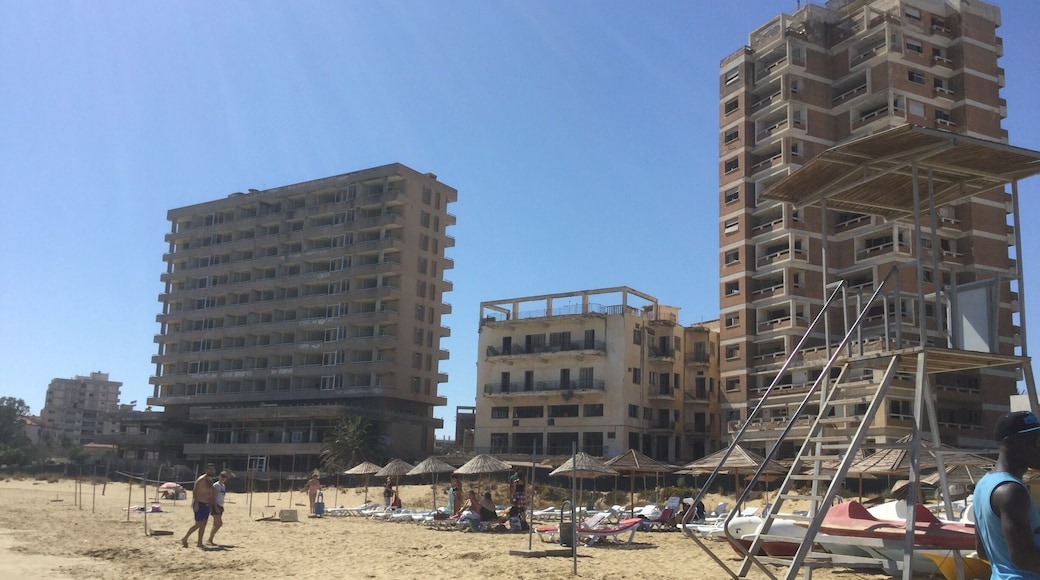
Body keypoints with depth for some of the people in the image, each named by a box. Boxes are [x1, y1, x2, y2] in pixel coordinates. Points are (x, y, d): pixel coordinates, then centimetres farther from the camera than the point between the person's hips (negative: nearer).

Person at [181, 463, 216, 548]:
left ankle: (200, 543, 11)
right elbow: (194, 491, -19)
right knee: (198, 524, -7)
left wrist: (211, 503, 18)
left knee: (203, 525, 7)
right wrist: (196, 503, -25)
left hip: (207, 505, 8)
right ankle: (184, 539, 5)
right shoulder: (201, 479, -13)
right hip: (200, 504, -8)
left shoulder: (210, 480, 14)